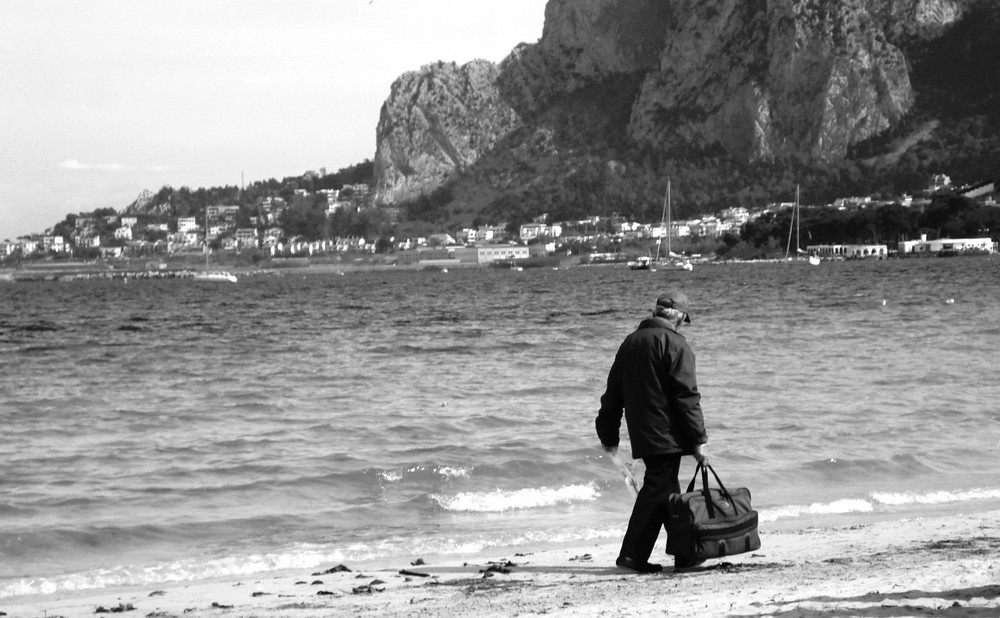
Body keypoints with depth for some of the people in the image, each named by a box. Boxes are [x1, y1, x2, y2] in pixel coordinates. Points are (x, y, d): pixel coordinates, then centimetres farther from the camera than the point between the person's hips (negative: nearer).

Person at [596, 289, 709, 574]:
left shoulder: (630, 342, 14)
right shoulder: (675, 344, -9)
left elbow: (614, 392, 18)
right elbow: (687, 397, -13)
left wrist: (609, 434, 24)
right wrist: (699, 440, -11)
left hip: (641, 434, 8)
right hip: (666, 436, -8)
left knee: (667, 491, 14)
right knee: (657, 491, -5)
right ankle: (632, 554, -10)